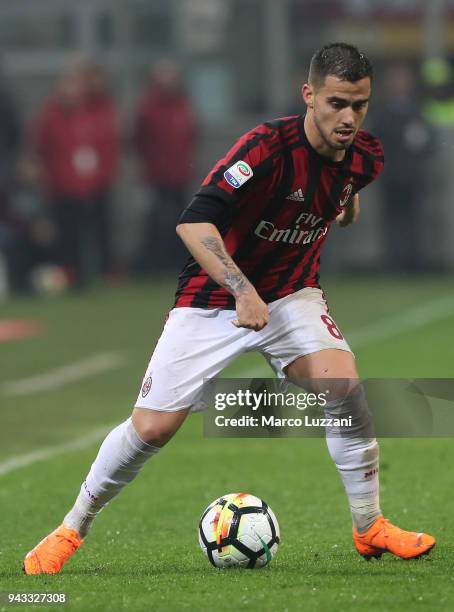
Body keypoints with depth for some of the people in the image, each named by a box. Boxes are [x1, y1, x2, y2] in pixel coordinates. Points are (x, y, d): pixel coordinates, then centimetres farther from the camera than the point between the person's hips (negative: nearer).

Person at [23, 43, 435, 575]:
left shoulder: (365, 158, -9)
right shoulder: (269, 147, -28)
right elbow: (194, 221, -37)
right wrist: (243, 291, -43)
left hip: (291, 294, 4)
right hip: (213, 300, -4)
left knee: (343, 385, -22)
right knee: (152, 427, -8)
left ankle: (370, 528, -5)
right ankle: (72, 529, 14)